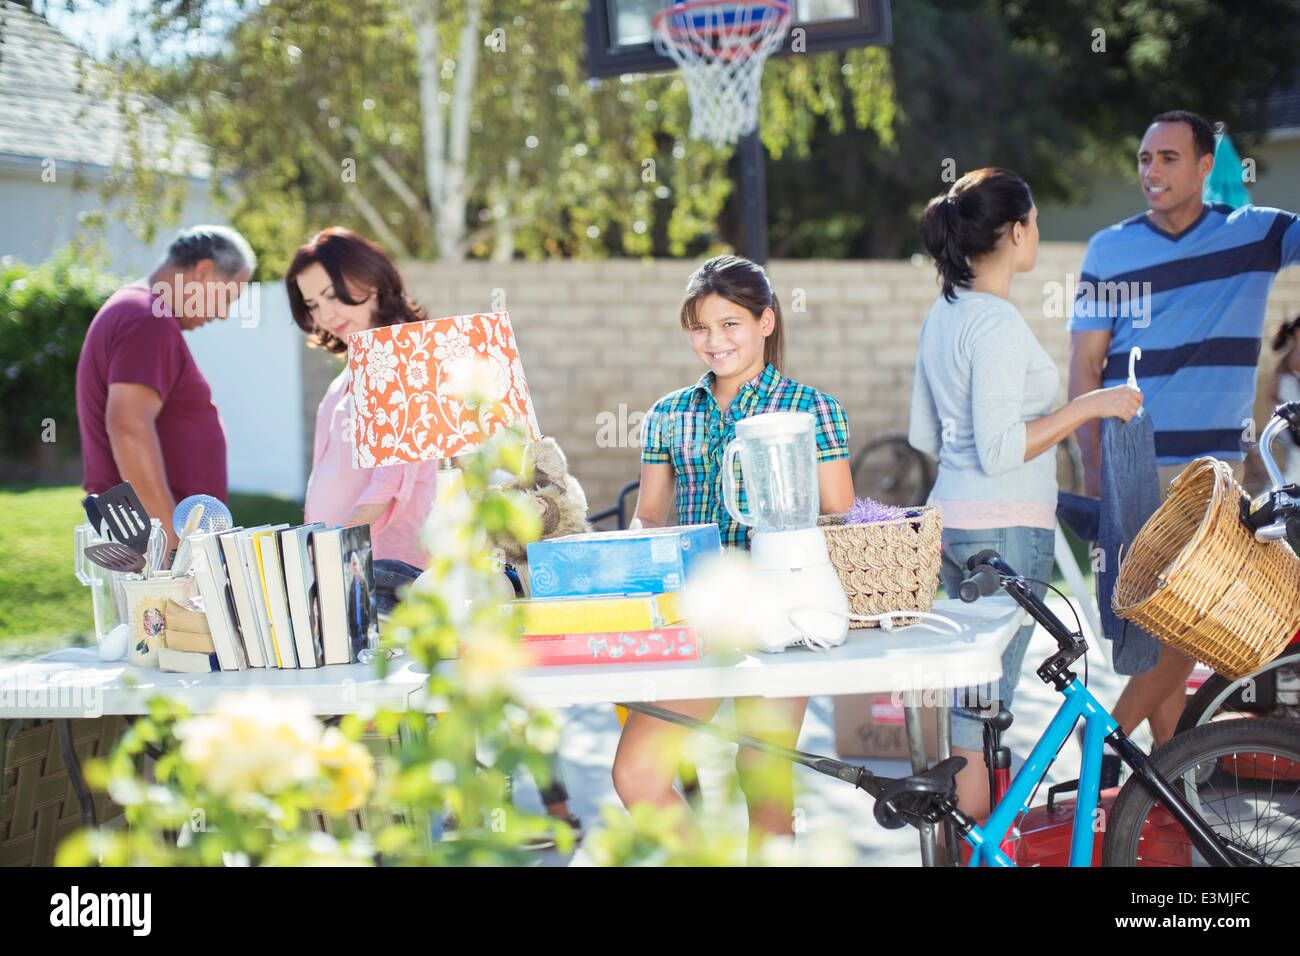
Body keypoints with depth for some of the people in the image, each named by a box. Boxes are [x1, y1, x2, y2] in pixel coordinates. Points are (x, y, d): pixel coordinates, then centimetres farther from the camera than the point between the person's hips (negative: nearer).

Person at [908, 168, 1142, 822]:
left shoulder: (943, 315, 12)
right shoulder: (998, 323, -17)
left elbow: (923, 436, 17)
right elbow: (999, 449, -21)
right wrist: (1088, 406, -16)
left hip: (953, 518, 10)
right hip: (1005, 529, -10)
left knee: (968, 691, 15)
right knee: (980, 702, -6)